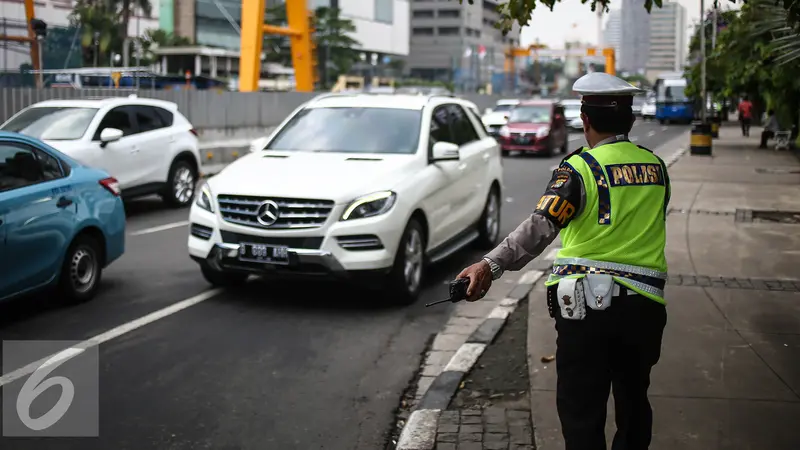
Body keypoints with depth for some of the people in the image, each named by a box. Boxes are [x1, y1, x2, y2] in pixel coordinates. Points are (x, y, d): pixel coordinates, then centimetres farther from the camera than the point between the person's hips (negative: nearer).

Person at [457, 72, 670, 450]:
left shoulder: (580, 168, -9)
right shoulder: (656, 166, 8)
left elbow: (540, 227, -21)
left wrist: (491, 265, -26)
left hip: (588, 305, -5)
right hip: (644, 305, 5)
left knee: (581, 409, 2)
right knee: (634, 400, 23)